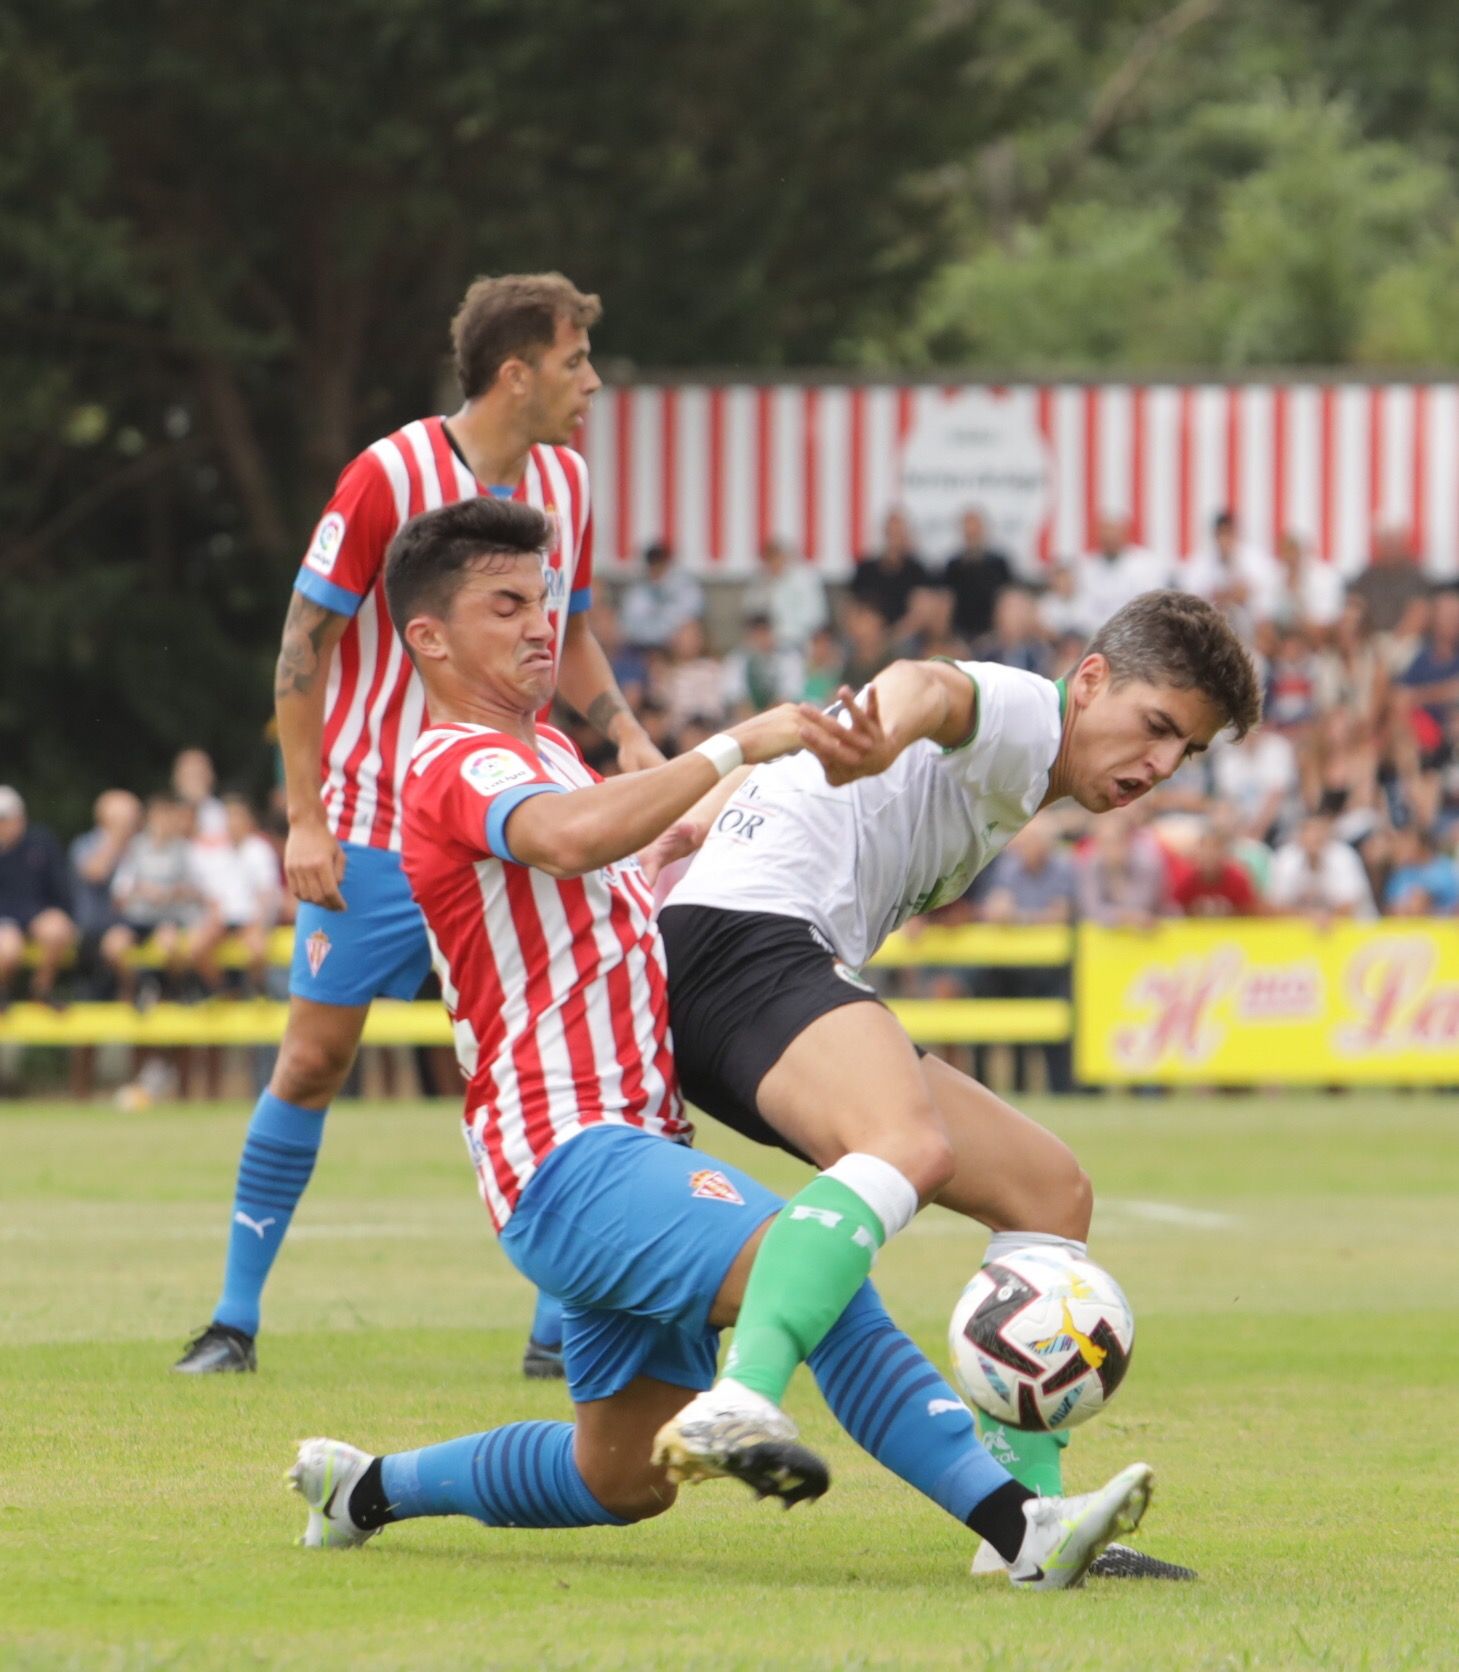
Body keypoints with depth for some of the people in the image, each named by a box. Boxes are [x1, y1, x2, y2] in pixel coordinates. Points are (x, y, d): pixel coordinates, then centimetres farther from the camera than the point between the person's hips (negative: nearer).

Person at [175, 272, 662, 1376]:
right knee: (315, 1057, -2)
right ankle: (236, 1318, 9)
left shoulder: (565, 481, 5)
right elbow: (305, 640, -8)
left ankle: (562, 1329, 3)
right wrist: (305, 817, -12)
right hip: (376, 829, -5)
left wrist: (625, 734, 3)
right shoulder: (391, 475, -12)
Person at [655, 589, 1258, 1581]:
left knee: (1049, 1190, 11)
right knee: (913, 1148, -38)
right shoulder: (1025, 713, -6)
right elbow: (933, 687, -30)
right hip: (746, 939, -11)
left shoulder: (1004, 791, 26)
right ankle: (740, 1403, -56)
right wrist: (888, 729, -54)